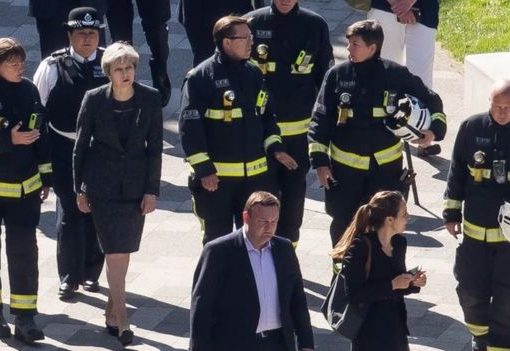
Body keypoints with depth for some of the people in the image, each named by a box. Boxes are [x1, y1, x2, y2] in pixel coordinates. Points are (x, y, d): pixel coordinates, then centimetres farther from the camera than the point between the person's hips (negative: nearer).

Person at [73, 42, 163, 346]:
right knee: (116, 251, -8)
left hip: (136, 184, 2)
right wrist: (80, 189, 3)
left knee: (124, 249, 9)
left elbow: (155, 146, 0)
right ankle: (121, 321, -8)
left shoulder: (150, 99, -5)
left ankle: (112, 309, 26)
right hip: (103, 186, -2)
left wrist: (152, 190, -2)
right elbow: (81, 145, 1)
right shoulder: (94, 100, -9)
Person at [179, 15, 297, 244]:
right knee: (217, 239, 6)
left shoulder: (254, 74, 8)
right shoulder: (201, 77, -12)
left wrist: (274, 148, 5)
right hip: (215, 176, -6)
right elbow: (189, 125, -14)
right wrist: (203, 169, -16)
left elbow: (264, 114, 19)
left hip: (255, 174, 6)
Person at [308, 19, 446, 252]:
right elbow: (320, 119, 0)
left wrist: (435, 128, -8)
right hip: (345, 166, 1)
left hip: (386, 165, -1)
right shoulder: (337, 75, -5)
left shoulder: (396, 75, -6)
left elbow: (430, 101, 8)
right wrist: (320, 160, -4)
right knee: (343, 225, 10)